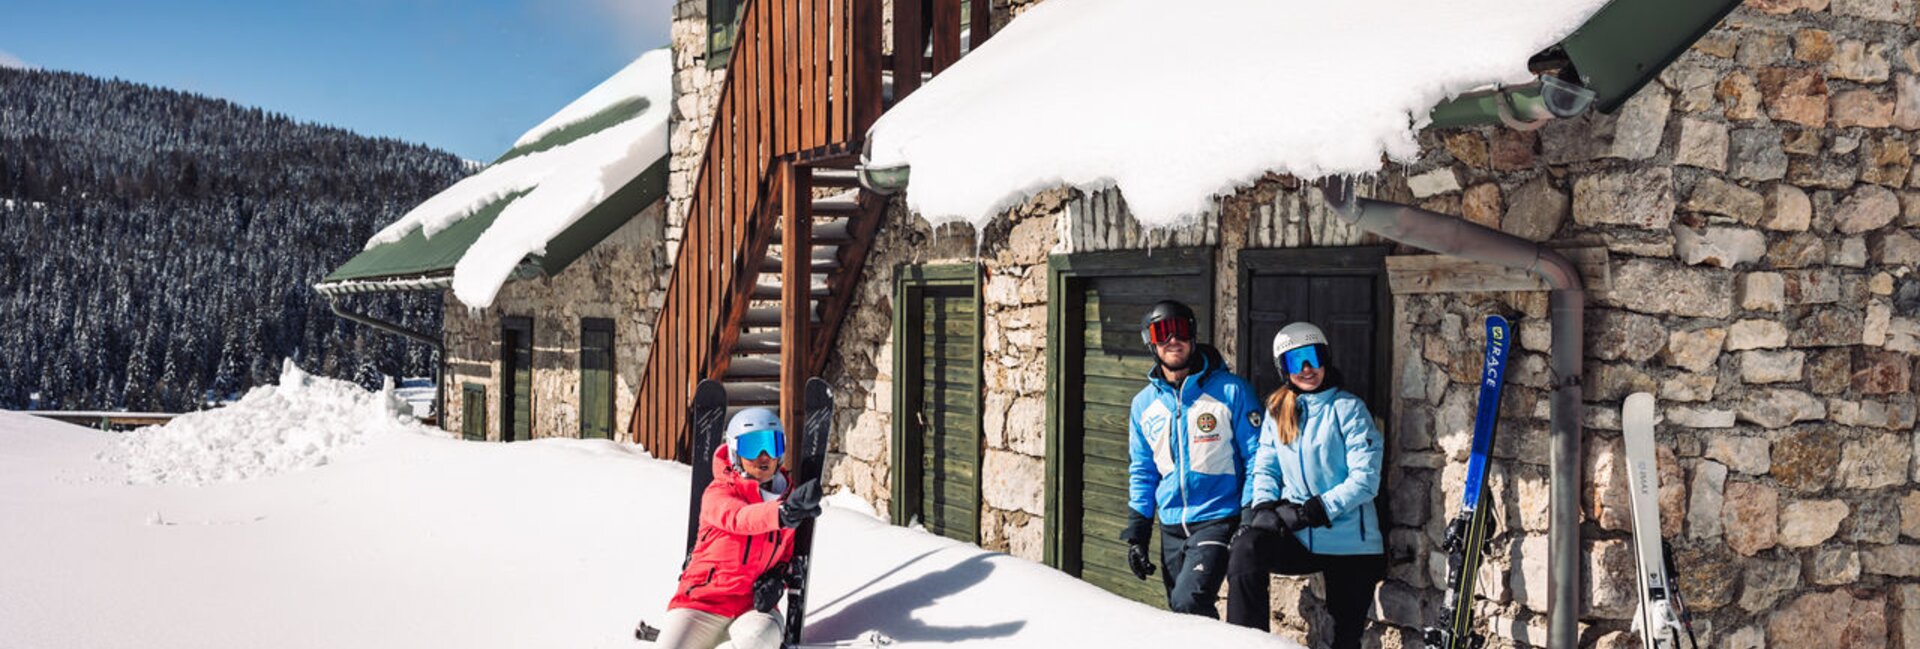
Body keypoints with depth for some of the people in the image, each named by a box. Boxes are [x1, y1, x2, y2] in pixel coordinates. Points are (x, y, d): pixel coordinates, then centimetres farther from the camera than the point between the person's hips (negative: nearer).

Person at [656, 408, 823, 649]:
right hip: (703, 602, -1)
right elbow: (738, 518, -31)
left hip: (754, 607, 2)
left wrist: (778, 579, -7)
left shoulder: (788, 497, 7)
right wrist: (783, 512, -52)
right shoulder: (718, 493, -8)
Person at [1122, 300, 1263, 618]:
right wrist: (1136, 533, 10)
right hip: (1171, 528, 6)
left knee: (1188, 602, -22)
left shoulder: (1231, 391, -4)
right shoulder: (1144, 403, 10)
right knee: (1179, 609, 10)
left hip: (1218, 520, -5)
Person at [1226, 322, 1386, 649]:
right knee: (1247, 549, -27)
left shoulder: (1348, 408, -7)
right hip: (1298, 536, 3)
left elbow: (1365, 478, -13)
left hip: (1348, 539, -3)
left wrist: (1312, 511, -21)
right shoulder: (1278, 411, 10)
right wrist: (1264, 505, -11)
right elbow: (1265, 467, 11)